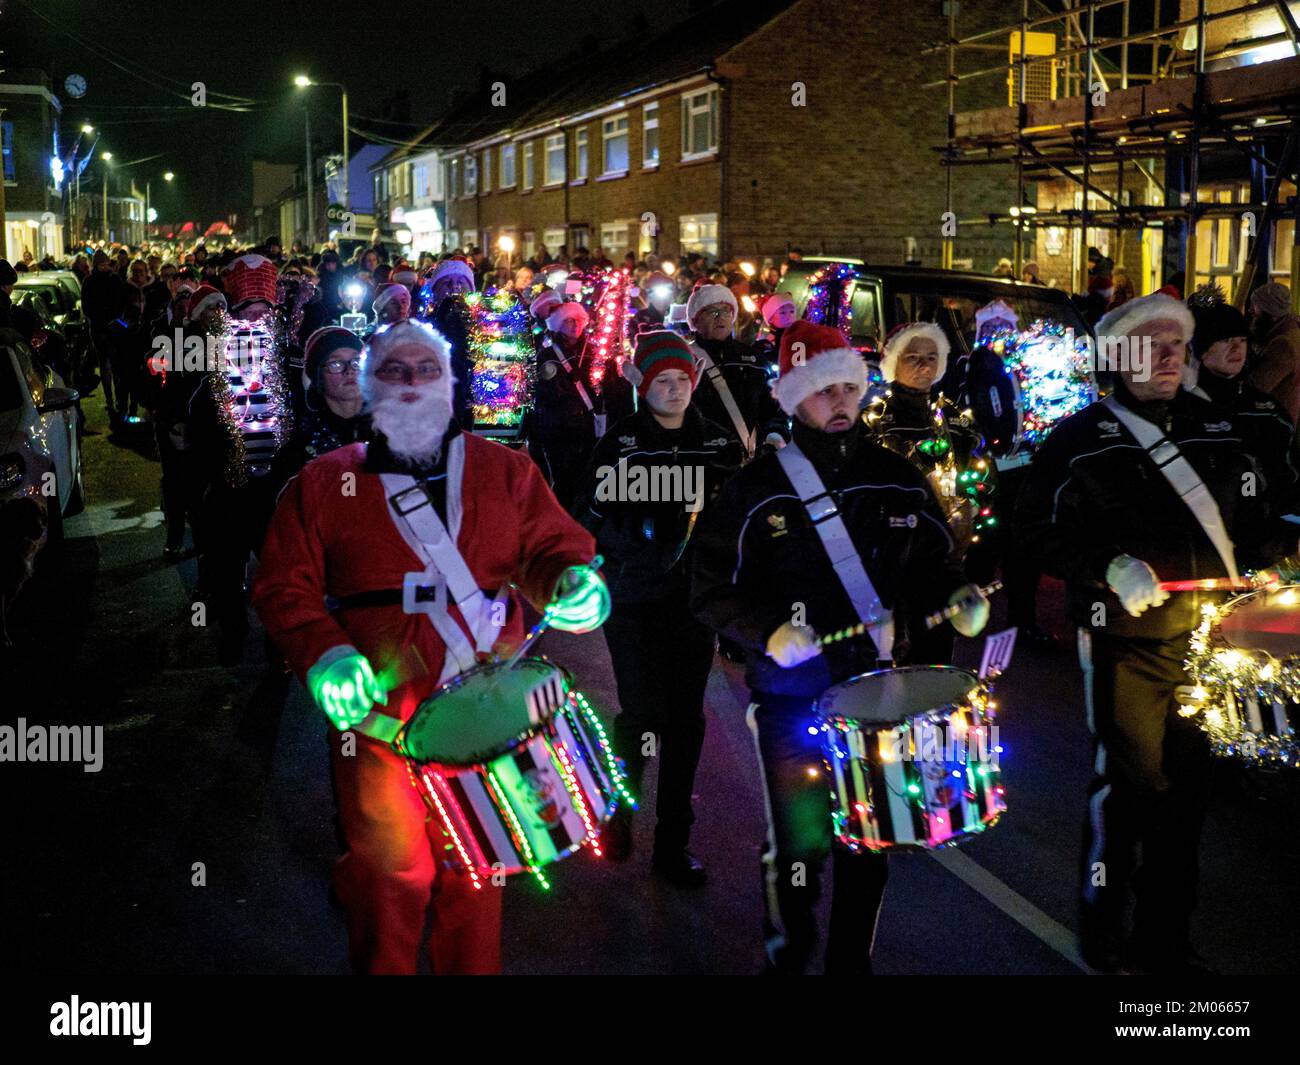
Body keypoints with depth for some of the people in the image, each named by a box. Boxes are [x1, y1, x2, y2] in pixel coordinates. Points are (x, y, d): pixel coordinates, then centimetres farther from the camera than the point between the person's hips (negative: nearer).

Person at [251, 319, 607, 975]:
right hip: (380, 711, -1)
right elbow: (284, 587, 3)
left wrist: (570, 578, -15)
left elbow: (553, 544, 9)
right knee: (391, 872, 5)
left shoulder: (504, 470, 10)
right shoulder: (323, 483, 6)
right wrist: (326, 653, -15)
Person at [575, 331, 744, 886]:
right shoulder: (619, 441, -2)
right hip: (635, 600, -3)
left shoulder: (718, 441, 6)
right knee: (643, 715, -8)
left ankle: (673, 843, 18)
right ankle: (617, 809, 21)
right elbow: (591, 514, 1)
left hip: (696, 597, 3)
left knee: (685, 720, 6)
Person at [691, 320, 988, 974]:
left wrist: (957, 598, -7)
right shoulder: (756, 489, -4)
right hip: (793, 696, -3)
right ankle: (789, 957, 28)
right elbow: (713, 589, -4)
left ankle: (853, 959, 32)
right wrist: (768, 631, -20)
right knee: (801, 843, 1)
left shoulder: (899, 481, 5)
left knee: (870, 843, 12)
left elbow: (930, 564, 14)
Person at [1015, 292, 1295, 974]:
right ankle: (1101, 929, 21)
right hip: (1127, 643, -4)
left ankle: (1166, 938, 27)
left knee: (1187, 786, 11)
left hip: (1208, 638, 5)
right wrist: (1110, 567, -19)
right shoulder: (1079, 439, -2)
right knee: (1127, 781, 0)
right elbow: (1036, 528, -7)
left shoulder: (1217, 429, 11)